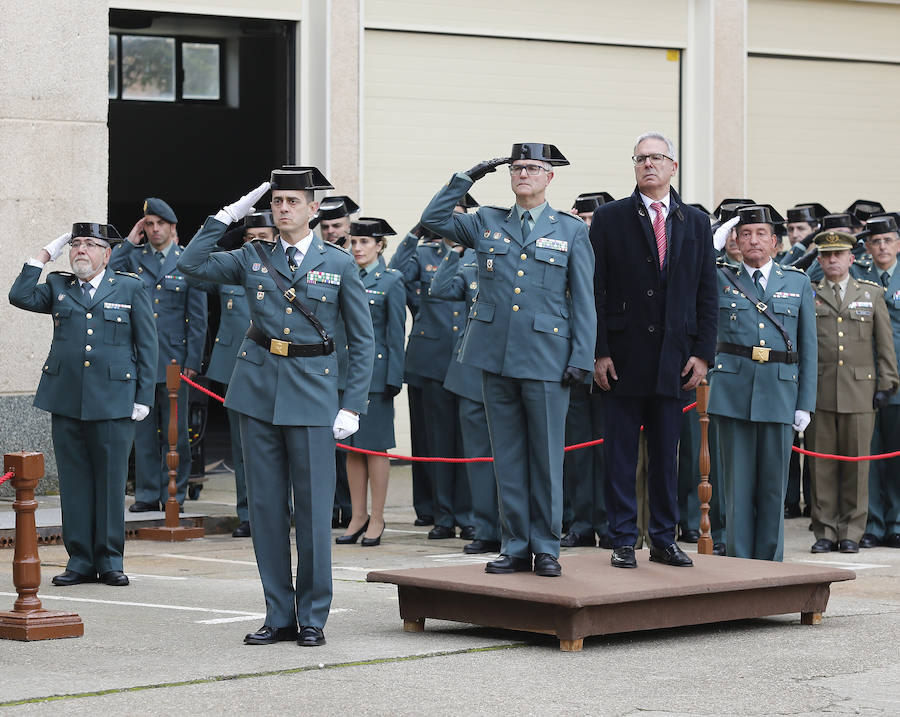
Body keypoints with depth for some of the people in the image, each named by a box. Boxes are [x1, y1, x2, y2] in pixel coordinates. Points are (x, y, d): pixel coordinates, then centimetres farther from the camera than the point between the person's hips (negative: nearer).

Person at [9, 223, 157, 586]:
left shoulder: (130, 288, 8)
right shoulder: (58, 287, 14)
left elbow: (146, 345, 6)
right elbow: (20, 297, -3)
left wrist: (144, 398, 0)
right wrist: (44, 256, 1)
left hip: (113, 402, -2)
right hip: (66, 401, 2)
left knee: (111, 481, 0)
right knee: (74, 481, 4)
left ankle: (110, 561, 9)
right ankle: (80, 560, 11)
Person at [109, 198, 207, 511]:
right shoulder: (133, 257, 10)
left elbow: (198, 318, 2)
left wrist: (193, 361, -4)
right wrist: (129, 242, -5)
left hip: (174, 359, -2)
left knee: (175, 432, 2)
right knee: (143, 430, 6)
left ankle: (174, 494, 10)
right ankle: (147, 494, 12)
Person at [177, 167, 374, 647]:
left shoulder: (340, 264, 2)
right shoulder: (252, 258, 9)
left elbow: (363, 341, 3)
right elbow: (190, 264, -1)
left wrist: (352, 407, -4)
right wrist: (228, 215, -1)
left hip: (312, 391, -3)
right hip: (258, 388, 3)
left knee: (313, 507, -1)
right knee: (265, 504, 5)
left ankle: (313, 618, 9)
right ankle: (278, 616, 13)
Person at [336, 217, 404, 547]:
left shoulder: (391, 281, -3)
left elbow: (396, 333, -5)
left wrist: (393, 378, -10)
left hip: (375, 372, -5)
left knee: (375, 446, -1)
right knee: (352, 446, 7)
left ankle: (376, 519, 5)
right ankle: (357, 517, 13)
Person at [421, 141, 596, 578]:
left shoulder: (571, 230, 6)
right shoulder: (486, 223, 12)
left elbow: (583, 301, 3)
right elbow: (433, 218, 11)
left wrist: (581, 358, -4)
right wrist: (468, 177, 6)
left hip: (546, 357, -3)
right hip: (497, 358, 3)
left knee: (546, 456, 0)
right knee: (507, 456, 7)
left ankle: (545, 547, 9)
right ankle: (515, 546, 13)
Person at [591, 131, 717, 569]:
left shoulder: (696, 223, 11)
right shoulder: (610, 219, 3)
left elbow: (707, 295, 9)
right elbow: (595, 290, -1)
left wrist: (702, 353, 0)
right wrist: (599, 352, -8)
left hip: (674, 360, 2)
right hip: (623, 357, -2)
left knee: (666, 455, 8)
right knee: (620, 454, 1)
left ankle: (664, 540, 15)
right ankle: (623, 541, 7)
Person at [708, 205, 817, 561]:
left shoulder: (798, 283, 11)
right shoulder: (719, 279, 9)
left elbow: (808, 347, 9)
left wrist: (805, 403, 3)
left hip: (779, 393, 1)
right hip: (733, 391, -1)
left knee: (773, 484, 4)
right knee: (738, 481, 1)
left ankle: (768, 565, 11)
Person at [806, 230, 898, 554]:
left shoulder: (871, 293, 11)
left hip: (859, 392, 0)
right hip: (818, 391, 0)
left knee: (856, 464, 1)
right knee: (822, 464, 1)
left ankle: (851, 532, 9)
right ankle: (825, 531, 8)